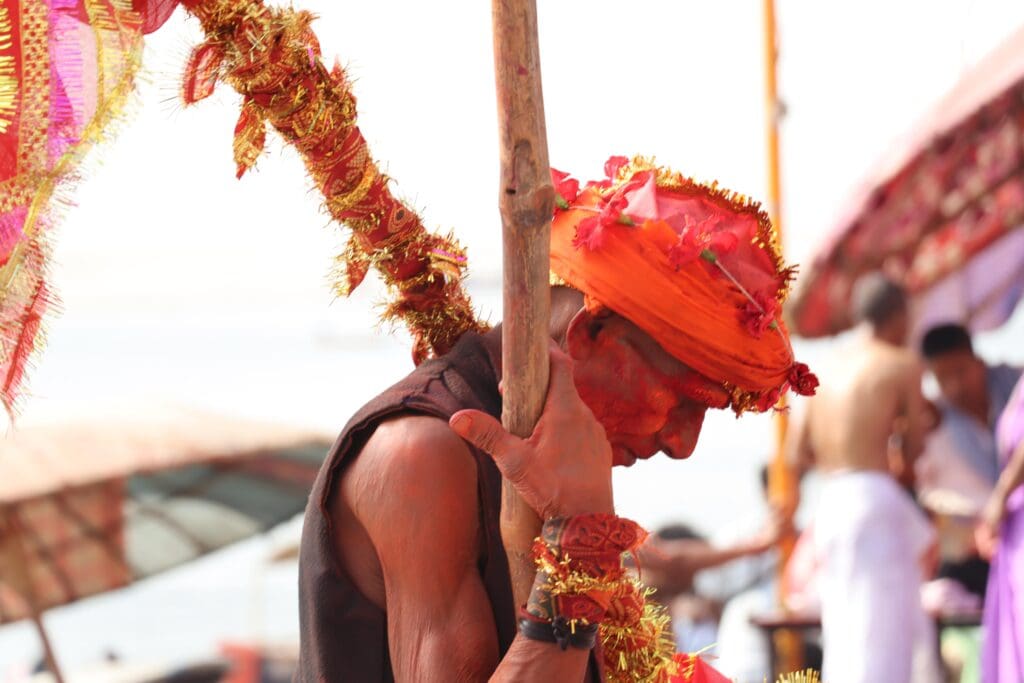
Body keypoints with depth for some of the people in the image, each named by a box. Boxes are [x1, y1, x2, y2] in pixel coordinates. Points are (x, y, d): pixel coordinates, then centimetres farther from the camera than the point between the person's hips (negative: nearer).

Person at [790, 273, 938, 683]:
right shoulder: (901, 365, -2)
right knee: (879, 636, -7)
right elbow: (912, 450, 1)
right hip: (875, 500, -7)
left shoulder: (832, 369, 15)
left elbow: (801, 453, 14)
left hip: (831, 505, 7)